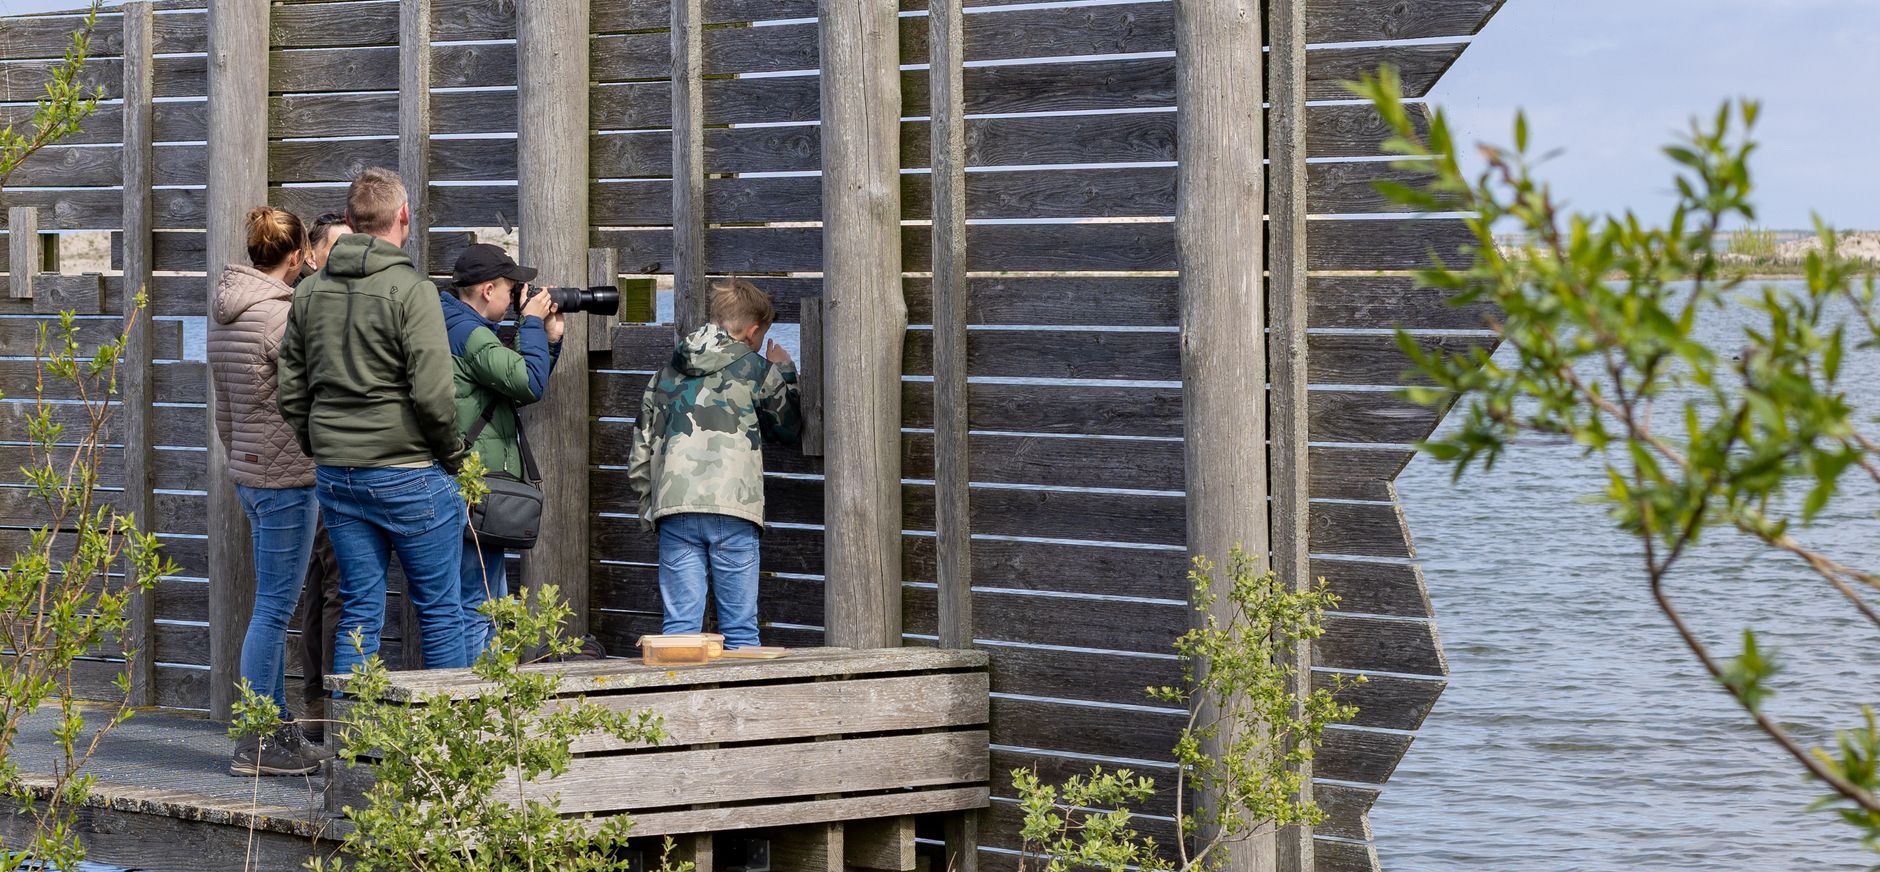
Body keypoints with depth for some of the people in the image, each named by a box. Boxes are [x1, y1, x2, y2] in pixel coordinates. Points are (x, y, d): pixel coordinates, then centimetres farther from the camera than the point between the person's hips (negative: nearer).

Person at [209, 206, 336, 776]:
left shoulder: (224, 315, 11)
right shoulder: (282, 315, -18)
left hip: (249, 471, 9)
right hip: (288, 476, -9)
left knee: (274, 606, 16)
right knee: (274, 608, -4)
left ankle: (279, 733, 22)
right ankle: (256, 744, -1)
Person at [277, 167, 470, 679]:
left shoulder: (310, 292, 7)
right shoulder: (411, 291, -12)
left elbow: (291, 392, 10)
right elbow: (432, 393, -17)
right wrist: (452, 454, -3)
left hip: (336, 478, 5)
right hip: (409, 474, -5)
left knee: (358, 612, 10)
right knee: (438, 611, 4)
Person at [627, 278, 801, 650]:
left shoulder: (667, 372, 18)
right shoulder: (758, 369, 7)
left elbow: (640, 451, 17)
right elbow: (792, 429, 21)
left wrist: (648, 507, 25)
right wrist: (785, 373, 33)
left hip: (674, 508, 3)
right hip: (733, 508, -3)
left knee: (681, 626, 2)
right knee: (740, 628, 2)